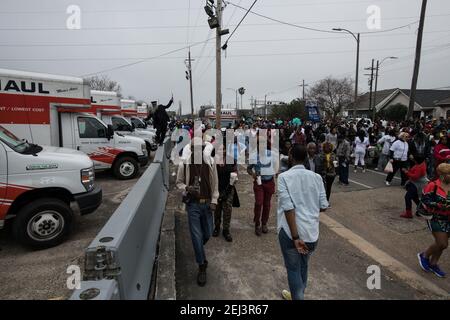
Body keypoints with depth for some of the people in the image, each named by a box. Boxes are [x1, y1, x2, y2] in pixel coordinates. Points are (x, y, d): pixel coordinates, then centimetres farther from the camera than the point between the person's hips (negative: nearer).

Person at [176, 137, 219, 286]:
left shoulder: (210, 162, -6)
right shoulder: (184, 163, -10)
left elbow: (215, 183, 2)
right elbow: (178, 182, 3)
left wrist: (214, 201, -2)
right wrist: (187, 188, -18)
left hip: (207, 203, 2)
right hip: (192, 204, -2)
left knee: (207, 234, 14)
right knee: (197, 235, 1)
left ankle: (198, 250, 48)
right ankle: (202, 266, 19)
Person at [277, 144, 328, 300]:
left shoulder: (284, 177, -11)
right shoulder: (316, 177, 0)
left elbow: (288, 207, -18)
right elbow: (323, 206, 0)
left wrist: (295, 237, -16)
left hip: (291, 232, -5)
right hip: (312, 232, 5)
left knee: (293, 268, 14)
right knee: (303, 266, 25)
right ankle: (298, 295, 46)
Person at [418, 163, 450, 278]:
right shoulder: (433, 185, -17)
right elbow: (425, 200, -16)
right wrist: (441, 206, -25)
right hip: (435, 218, -6)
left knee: (440, 243, 14)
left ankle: (433, 264, 33)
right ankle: (424, 255, 21)